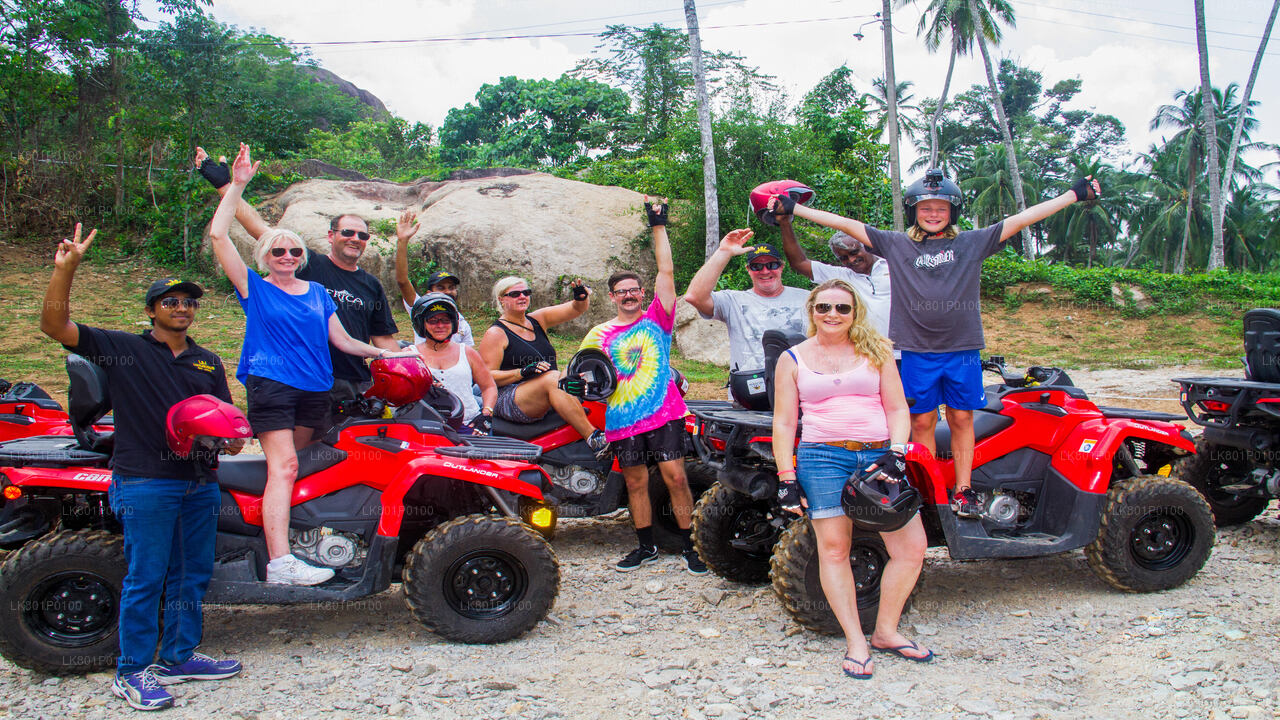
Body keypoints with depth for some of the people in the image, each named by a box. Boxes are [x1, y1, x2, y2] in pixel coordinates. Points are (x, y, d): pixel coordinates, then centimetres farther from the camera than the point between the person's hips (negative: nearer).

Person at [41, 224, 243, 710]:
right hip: (144, 483, -5)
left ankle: (179, 656, 27)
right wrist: (65, 269, -18)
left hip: (200, 483, 6)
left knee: (192, 574, 12)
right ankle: (132, 671, 12)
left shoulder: (208, 362, 17)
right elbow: (55, 325, -8)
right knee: (145, 578, -1)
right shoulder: (121, 349, 1)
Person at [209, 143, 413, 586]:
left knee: (289, 465, 9)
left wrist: (383, 352, 15)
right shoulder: (254, 289, 6)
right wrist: (236, 186, -3)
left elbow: (340, 340, 19)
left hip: (314, 389, 5)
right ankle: (279, 562, -24)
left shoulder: (317, 293, 18)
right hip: (270, 383, -5)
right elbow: (218, 235, -2)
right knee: (283, 466, -16)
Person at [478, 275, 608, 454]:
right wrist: (522, 372, -22)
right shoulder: (495, 333, -1)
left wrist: (582, 297, -14)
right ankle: (593, 438, -42)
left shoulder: (537, 319, 16)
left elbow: (576, 309, 9)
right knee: (553, 378, -32)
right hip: (508, 401, -7)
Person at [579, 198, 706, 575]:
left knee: (675, 477, -6)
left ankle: (689, 546, 5)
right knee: (636, 483, 9)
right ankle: (646, 546, 23)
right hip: (623, 419, 3)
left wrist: (658, 227, -4)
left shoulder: (657, 318, 5)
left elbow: (666, 272, -2)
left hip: (664, 413, -2)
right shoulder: (600, 334, 11)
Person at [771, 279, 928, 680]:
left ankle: (886, 632, 13)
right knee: (833, 548, -6)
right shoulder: (793, 359, 11)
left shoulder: (875, 351, 14)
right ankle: (855, 642, 5)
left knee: (912, 547, -3)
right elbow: (783, 422, 8)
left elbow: (897, 408, 11)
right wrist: (787, 477, -1)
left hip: (879, 455, 2)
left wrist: (895, 454, -5)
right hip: (822, 456, -2)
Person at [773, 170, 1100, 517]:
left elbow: (1022, 218, 7)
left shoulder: (972, 242, 8)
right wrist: (792, 208, 1)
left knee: (961, 418, 7)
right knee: (922, 421, 5)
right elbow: (845, 224, 3)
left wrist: (1076, 193, 5)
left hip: (963, 349, 1)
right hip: (918, 352, -1)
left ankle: (963, 490, 16)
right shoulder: (895, 244, 7)